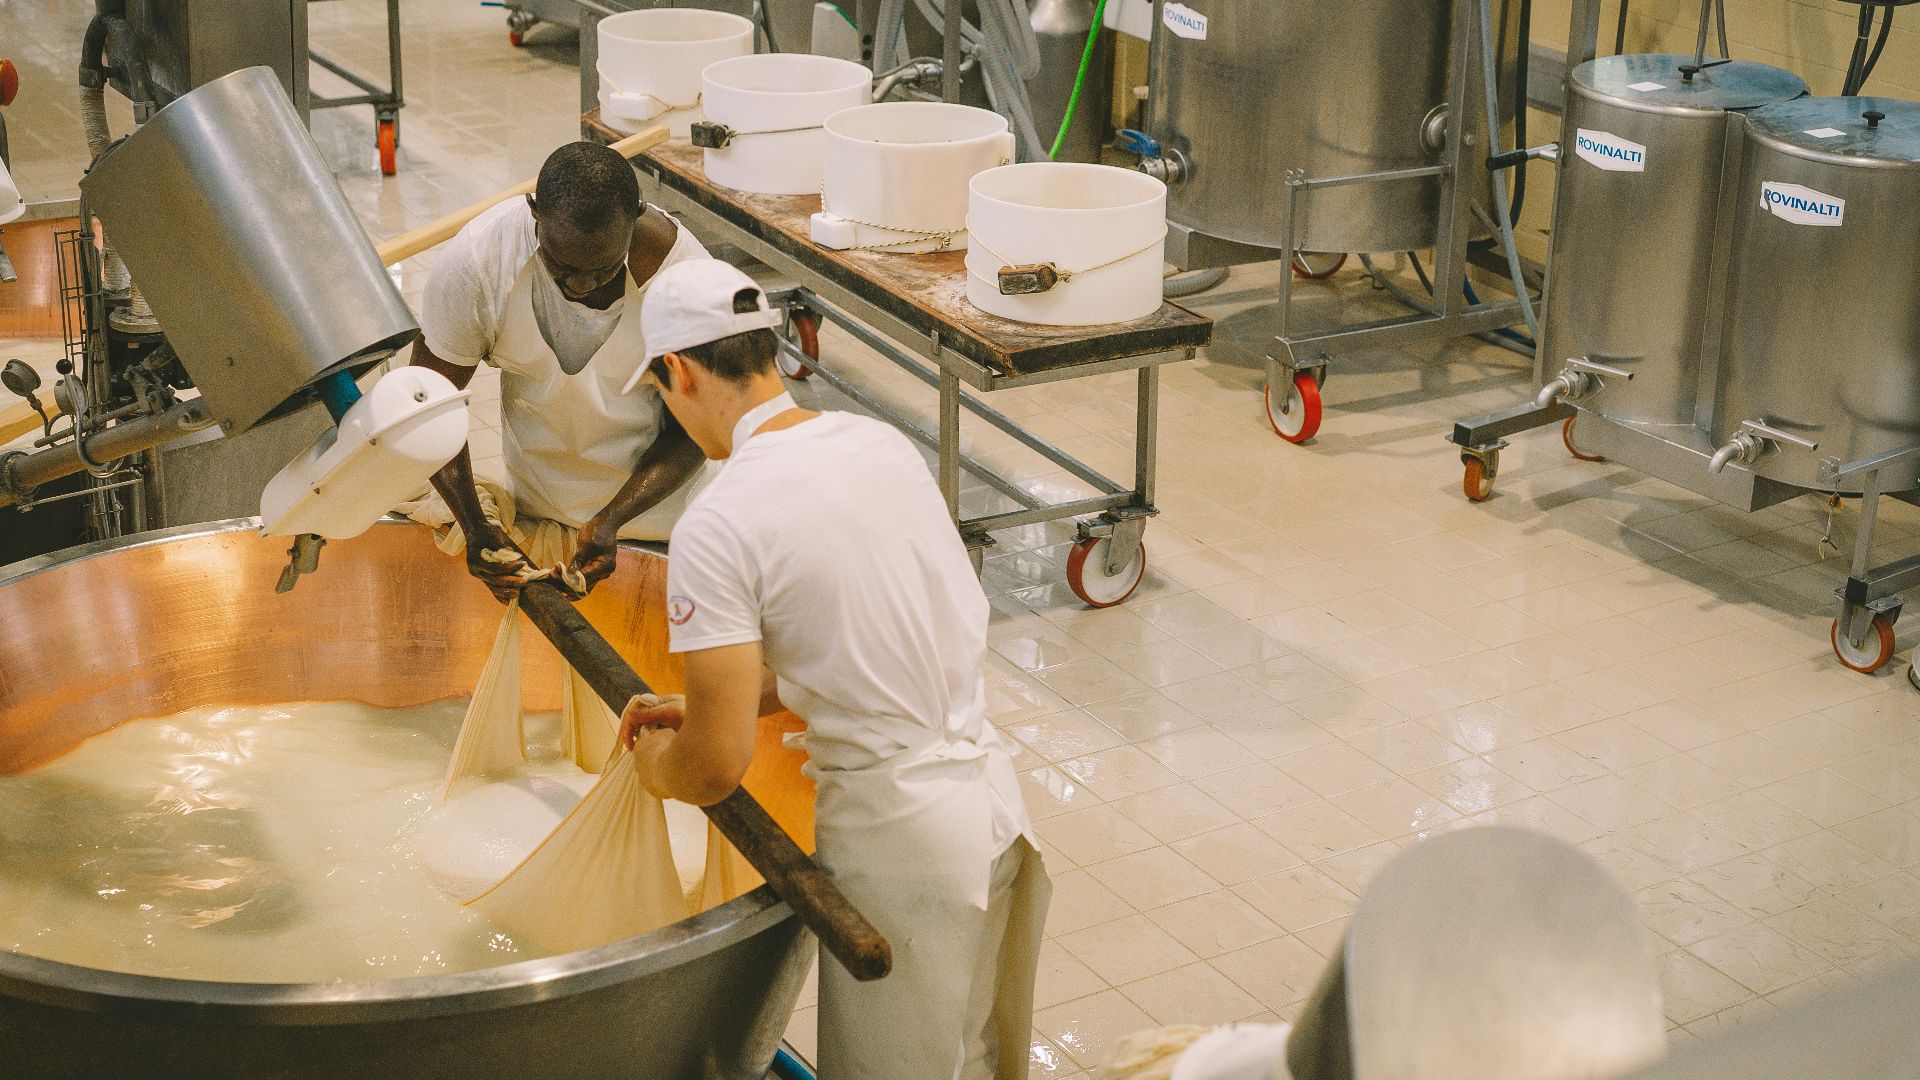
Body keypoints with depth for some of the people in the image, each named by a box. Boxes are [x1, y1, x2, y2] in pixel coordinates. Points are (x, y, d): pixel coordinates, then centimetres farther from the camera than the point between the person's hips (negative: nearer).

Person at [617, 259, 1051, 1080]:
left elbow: (717, 766, -17)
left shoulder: (716, 528, -18)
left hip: (898, 841, -7)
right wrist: (706, 706, 21)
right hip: (995, 799, 7)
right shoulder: (881, 444, 3)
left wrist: (657, 767, 7)